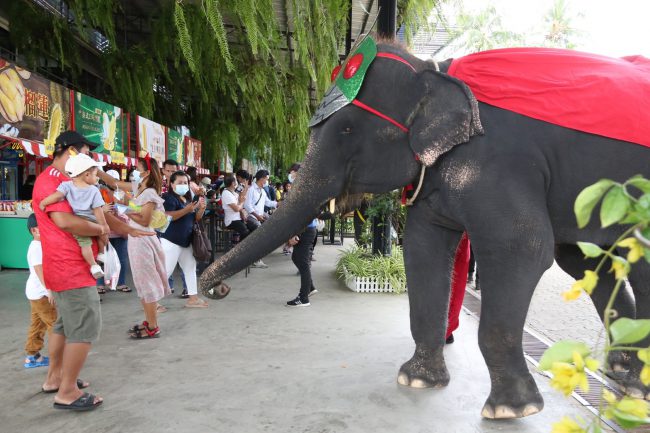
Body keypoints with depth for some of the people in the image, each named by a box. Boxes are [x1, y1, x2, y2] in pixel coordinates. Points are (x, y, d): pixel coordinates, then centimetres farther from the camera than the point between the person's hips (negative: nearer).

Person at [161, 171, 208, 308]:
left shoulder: (188, 199, 15)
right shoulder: (168, 198, -10)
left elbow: (196, 218, 16)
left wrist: (201, 208, -4)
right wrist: (186, 210, -31)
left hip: (186, 241, 9)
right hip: (171, 241, -9)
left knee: (190, 268, 13)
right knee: (166, 271, -9)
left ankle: (193, 298, 21)